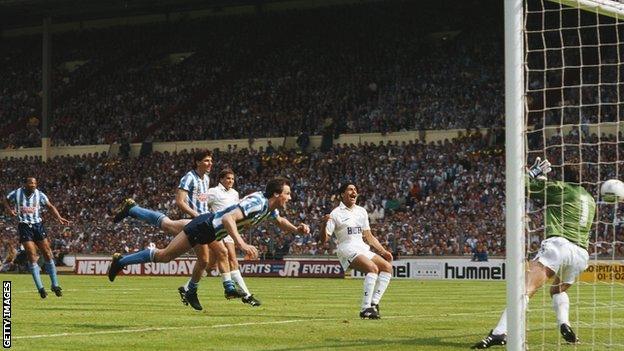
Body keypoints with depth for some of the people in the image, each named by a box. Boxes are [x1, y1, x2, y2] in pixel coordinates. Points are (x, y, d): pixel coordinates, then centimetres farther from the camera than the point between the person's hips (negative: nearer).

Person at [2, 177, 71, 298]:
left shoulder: (39, 194, -1)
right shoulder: (17, 193, -3)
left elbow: (50, 206, 5)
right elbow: (6, 201, 14)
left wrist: (59, 218, -9)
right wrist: (10, 210, -6)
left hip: (38, 225, 2)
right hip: (24, 227, -2)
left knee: (48, 254, -2)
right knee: (32, 256, -9)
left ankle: (55, 285, 7)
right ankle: (40, 287, -5)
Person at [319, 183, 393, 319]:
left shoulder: (361, 211, 18)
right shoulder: (336, 214, -2)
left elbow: (369, 236, 25)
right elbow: (324, 240, -7)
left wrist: (383, 251, 18)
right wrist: (324, 224, -26)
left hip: (363, 249, 8)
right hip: (347, 249, -8)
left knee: (387, 267, -8)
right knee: (373, 268, -29)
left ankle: (374, 303, -7)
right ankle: (365, 308, -31)